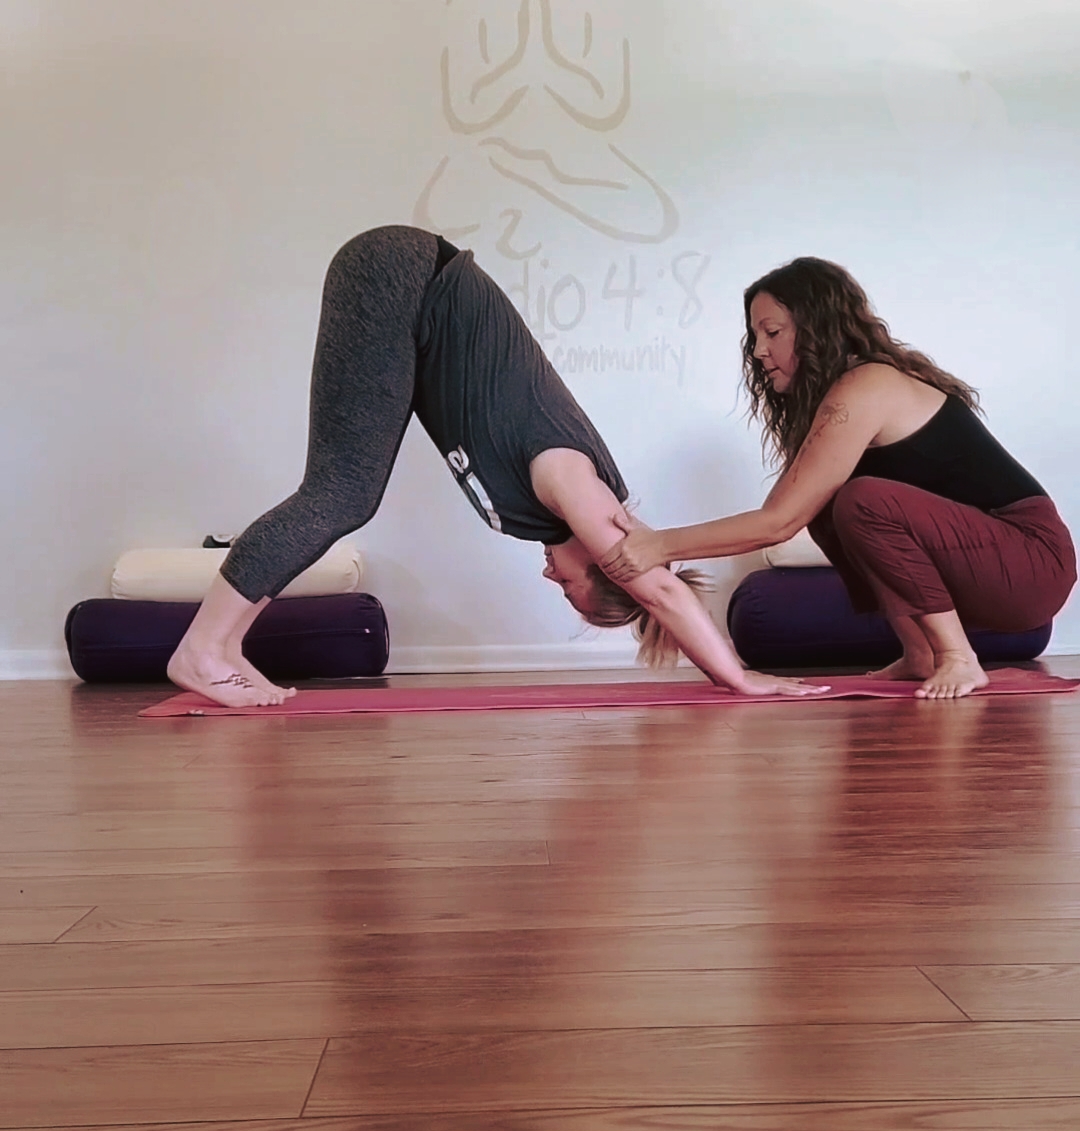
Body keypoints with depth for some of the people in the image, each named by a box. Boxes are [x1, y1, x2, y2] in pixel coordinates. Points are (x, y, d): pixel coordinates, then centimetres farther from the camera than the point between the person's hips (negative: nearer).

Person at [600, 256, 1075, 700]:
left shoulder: (865, 389, -19)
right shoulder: (840, 395, 11)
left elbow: (779, 521, -22)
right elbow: (791, 511, 6)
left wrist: (662, 545, -19)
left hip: (1032, 561, -9)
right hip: (973, 559, 9)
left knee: (866, 501, -30)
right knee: (824, 504, 2)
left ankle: (958, 658, -15)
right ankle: (920, 653, 2)